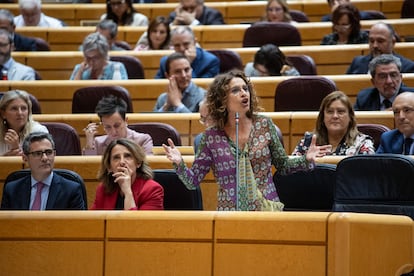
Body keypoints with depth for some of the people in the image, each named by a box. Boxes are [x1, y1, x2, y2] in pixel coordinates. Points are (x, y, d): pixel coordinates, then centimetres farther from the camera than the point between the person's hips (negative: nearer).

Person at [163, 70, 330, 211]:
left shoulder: (264, 125, 1)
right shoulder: (212, 137, -2)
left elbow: (283, 166, 10)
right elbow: (192, 181, 0)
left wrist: (307, 160, -8)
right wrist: (179, 164, -18)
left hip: (266, 210, 1)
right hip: (229, 214, -1)